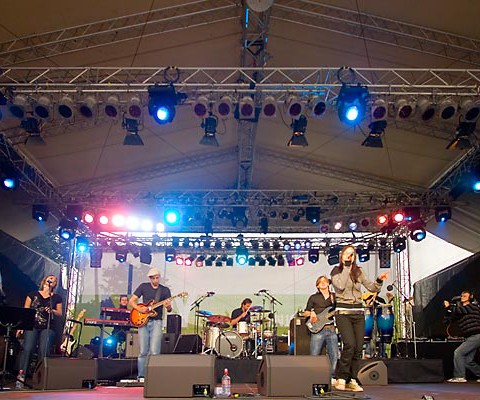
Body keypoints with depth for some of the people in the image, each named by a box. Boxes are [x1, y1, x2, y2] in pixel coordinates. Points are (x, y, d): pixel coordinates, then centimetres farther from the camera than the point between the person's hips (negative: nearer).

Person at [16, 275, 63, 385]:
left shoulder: (57, 298, 13)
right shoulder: (33, 294, 11)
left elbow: (60, 314, 12)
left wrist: (52, 311, -10)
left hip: (47, 328, 1)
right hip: (32, 326, 0)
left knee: (44, 351, -10)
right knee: (27, 349, -13)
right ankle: (21, 374, -9)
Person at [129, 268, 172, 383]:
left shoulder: (165, 290, 8)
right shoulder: (143, 286, 7)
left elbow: (169, 309, 4)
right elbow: (131, 301, 6)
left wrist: (168, 307, -19)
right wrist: (140, 309, -11)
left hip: (156, 322, 0)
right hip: (143, 321, 1)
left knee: (154, 351, -11)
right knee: (143, 352, 2)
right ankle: (141, 376, 11)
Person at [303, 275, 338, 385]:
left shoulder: (334, 296, 15)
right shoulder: (314, 297, 9)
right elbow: (305, 313, 12)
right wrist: (311, 313, -9)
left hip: (331, 329, 2)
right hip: (318, 330, -2)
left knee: (334, 356, 1)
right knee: (314, 356, -4)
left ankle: (332, 377, 14)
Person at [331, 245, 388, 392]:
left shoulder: (358, 272, 13)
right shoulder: (336, 271, 2)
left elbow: (372, 287, 11)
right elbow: (340, 285, -17)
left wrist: (379, 280, -8)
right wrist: (346, 267, -13)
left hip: (358, 312, 5)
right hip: (343, 312, -5)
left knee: (358, 348, 0)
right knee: (349, 344, -19)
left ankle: (352, 380, 9)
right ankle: (341, 378, -7)